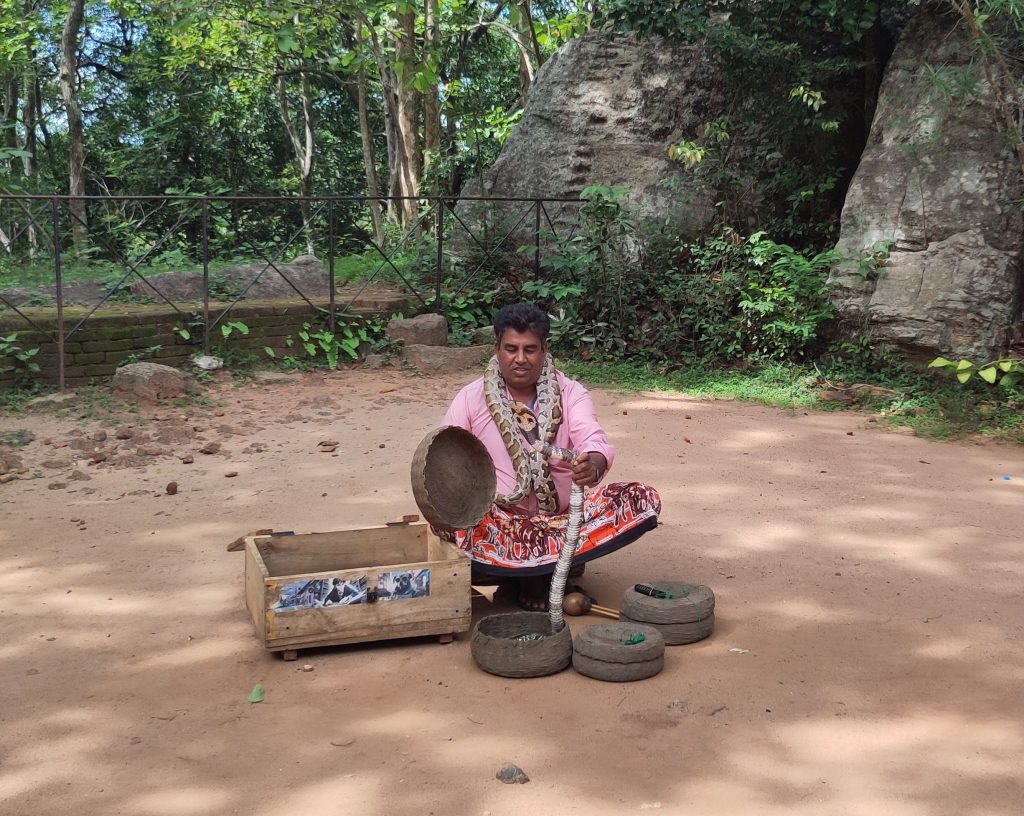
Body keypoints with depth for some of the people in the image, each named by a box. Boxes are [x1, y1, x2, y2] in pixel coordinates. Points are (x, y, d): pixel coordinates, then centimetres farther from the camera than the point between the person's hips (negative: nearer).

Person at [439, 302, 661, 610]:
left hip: (566, 516, 2)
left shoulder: (571, 394, -1)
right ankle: (556, 565, -12)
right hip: (500, 523, -1)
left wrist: (593, 464, -44)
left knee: (644, 500, -19)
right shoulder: (470, 399, -3)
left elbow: (595, 442, -19)